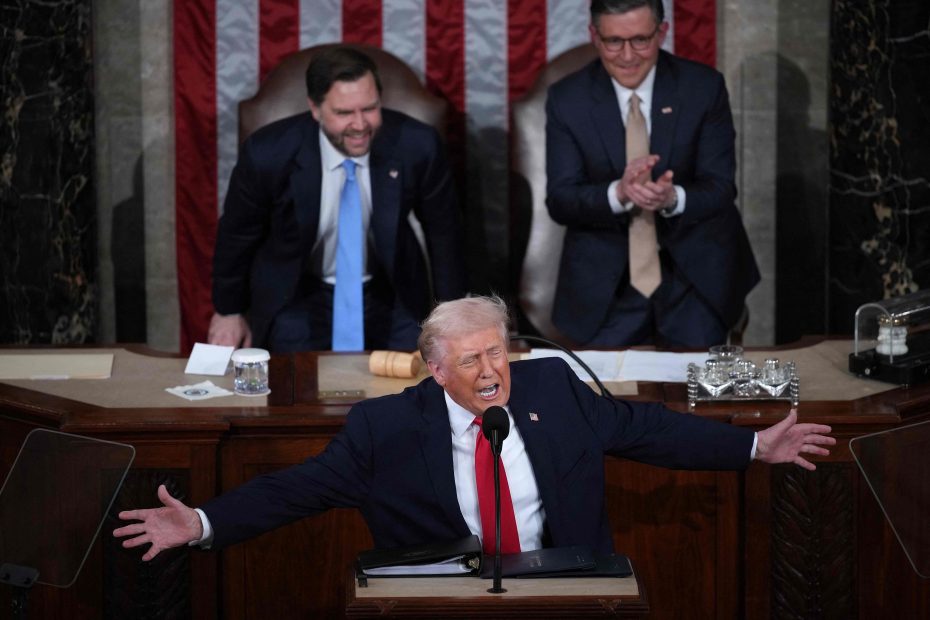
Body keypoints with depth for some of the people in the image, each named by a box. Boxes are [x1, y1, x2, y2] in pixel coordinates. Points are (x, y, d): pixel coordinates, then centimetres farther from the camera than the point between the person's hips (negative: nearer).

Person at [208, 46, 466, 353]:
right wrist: (228, 310, 10)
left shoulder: (416, 145, -20)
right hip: (299, 298, -1)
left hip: (390, 297, 1)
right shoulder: (268, 154, -22)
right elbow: (237, 233, -2)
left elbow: (443, 231, -2)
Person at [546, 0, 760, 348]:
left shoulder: (704, 88, -6)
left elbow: (721, 188, -8)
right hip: (604, 284, 0)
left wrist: (673, 198, -31)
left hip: (695, 274, 0)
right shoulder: (567, 99, -5)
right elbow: (560, 200, -9)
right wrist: (618, 193, -30)